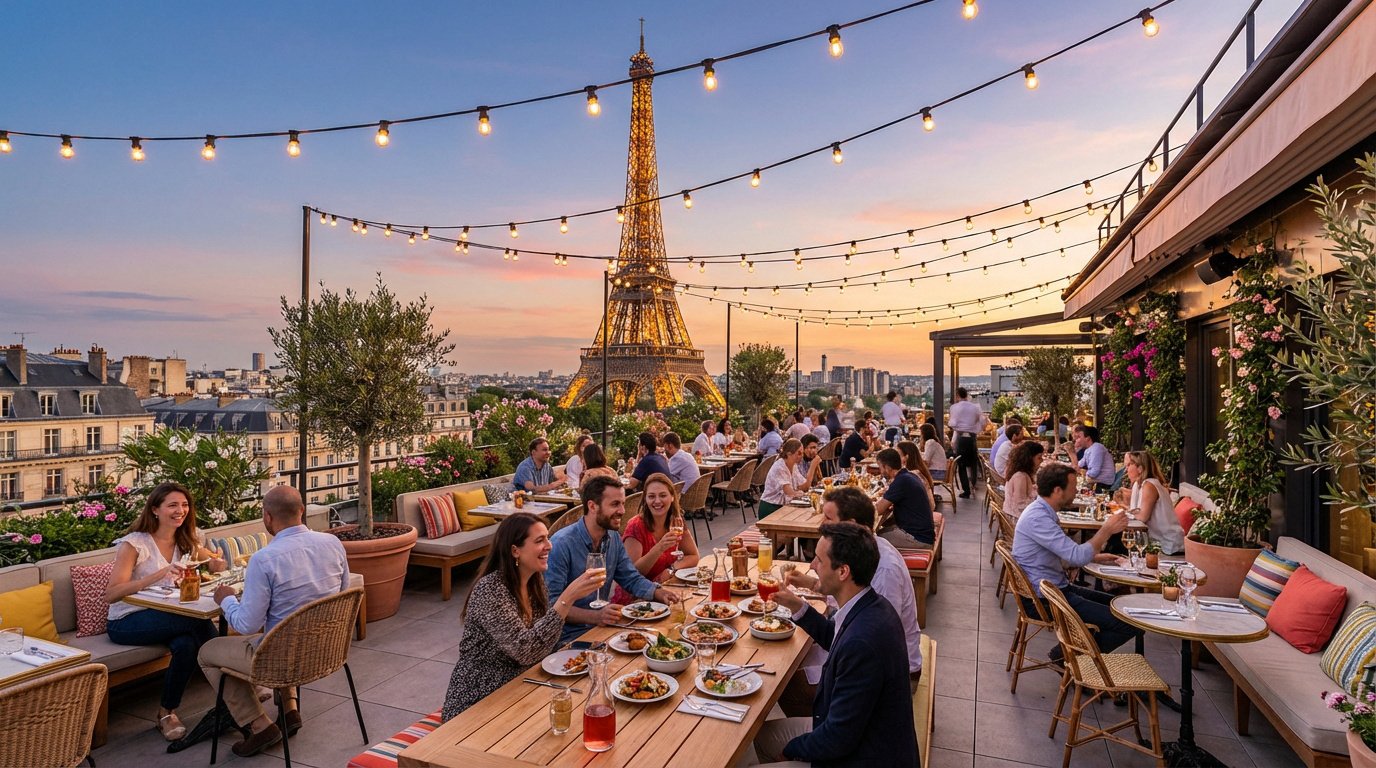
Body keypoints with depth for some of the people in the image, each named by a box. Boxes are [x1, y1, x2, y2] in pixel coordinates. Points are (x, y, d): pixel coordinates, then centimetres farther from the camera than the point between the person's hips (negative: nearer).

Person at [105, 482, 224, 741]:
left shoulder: (186, 543, 7)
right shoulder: (134, 544, -11)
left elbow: (217, 564, 18)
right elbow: (111, 595, -20)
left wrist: (217, 564, -8)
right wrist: (160, 574, -33)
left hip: (164, 617, 5)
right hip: (126, 622, -5)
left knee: (187, 644, -31)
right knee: (200, 622, -32)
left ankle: (167, 712, -9)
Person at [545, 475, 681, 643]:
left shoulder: (614, 538, 5)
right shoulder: (562, 544, -19)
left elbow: (631, 578, 13)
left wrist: (659, 593, -6)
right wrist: (596, 616, -34)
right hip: (571, 636, -8)